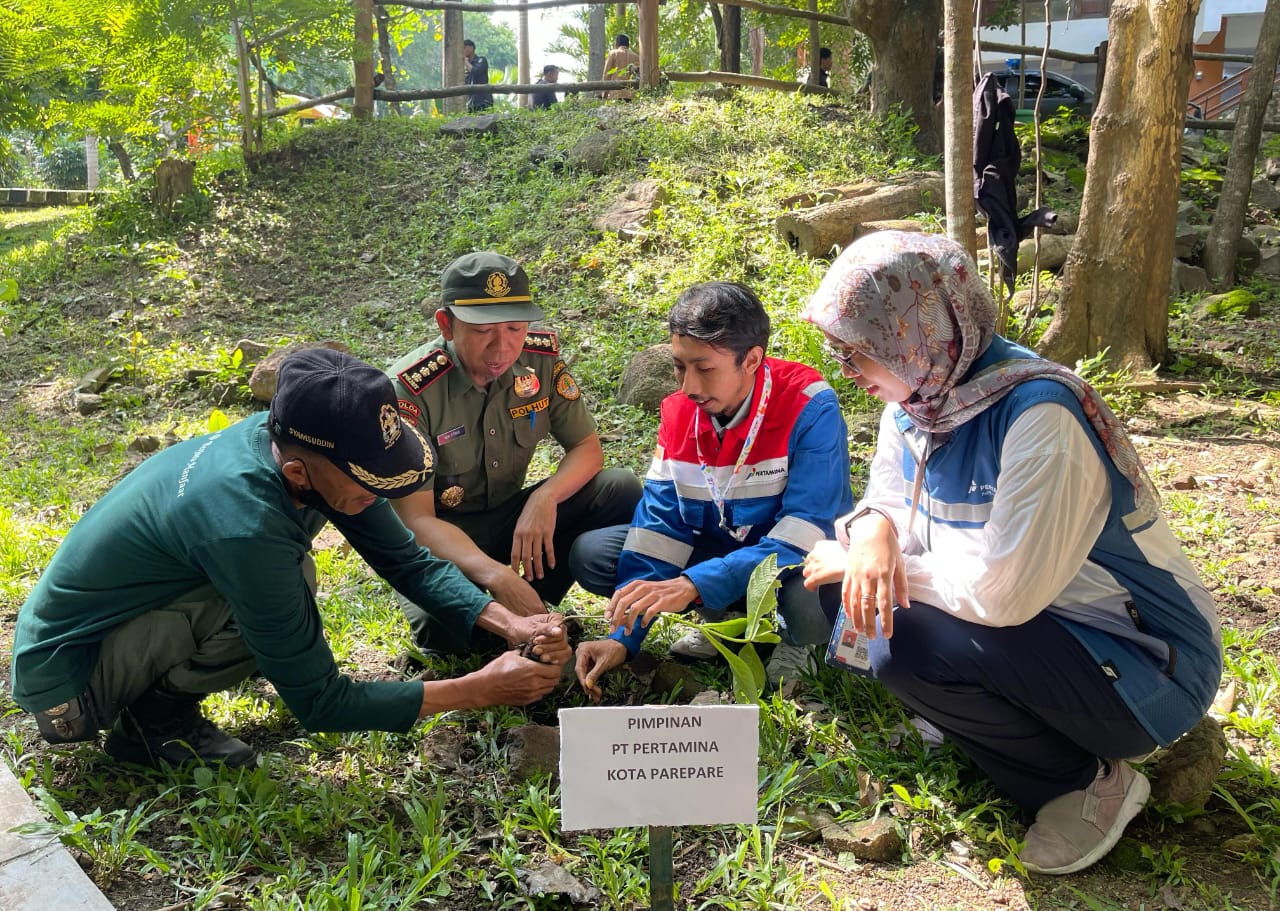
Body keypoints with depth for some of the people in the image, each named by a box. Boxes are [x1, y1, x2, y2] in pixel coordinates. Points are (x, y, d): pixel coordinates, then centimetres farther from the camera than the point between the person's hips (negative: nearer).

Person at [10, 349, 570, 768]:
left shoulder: (303, 448, -14)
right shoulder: (244, 524, -36)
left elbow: (408, 561, -4)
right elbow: (320, 703, -26)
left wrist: (511, 624, -17)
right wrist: (478, 690, -24)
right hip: (64, 681, -8)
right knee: (285, 586, -26)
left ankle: (157, 699, 6)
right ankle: (155, 720, -3)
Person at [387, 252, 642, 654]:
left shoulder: (540, 357, -11)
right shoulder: (410, 389, -24)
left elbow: (587, 448, -3)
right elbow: (416, 519, -26)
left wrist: (545, 497, -26)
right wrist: (495, 575, -42)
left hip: (510, 517, 5)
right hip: (441, 538, -4)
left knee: (620, 489, -17)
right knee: (446, 628, -35)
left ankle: (530, 598, -7)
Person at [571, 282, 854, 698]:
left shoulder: (811, 410, -26)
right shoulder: (679, 411, -11)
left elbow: (799, 537, -32)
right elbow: (661, 522, -10)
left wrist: (693, 585, -42)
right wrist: (624, 636, -18)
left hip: (798, 560, -5)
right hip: (719, 546, 5)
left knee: (814, 601, -41)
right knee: (591, 554, -10)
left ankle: (792, 634, -2)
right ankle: (724, 619, 5)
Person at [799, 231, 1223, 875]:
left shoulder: (1039, 412, -28)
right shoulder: (915, 400, -4)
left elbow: (1004, 592, -33)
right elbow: (886, 504, 5)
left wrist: (876, 564, -19)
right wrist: (873, 534, -20)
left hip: (1145, 664, -8)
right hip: (1038, 629, 8)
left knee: (907, 643, -27)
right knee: (865, 610, -2)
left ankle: (1086, 781, -3)